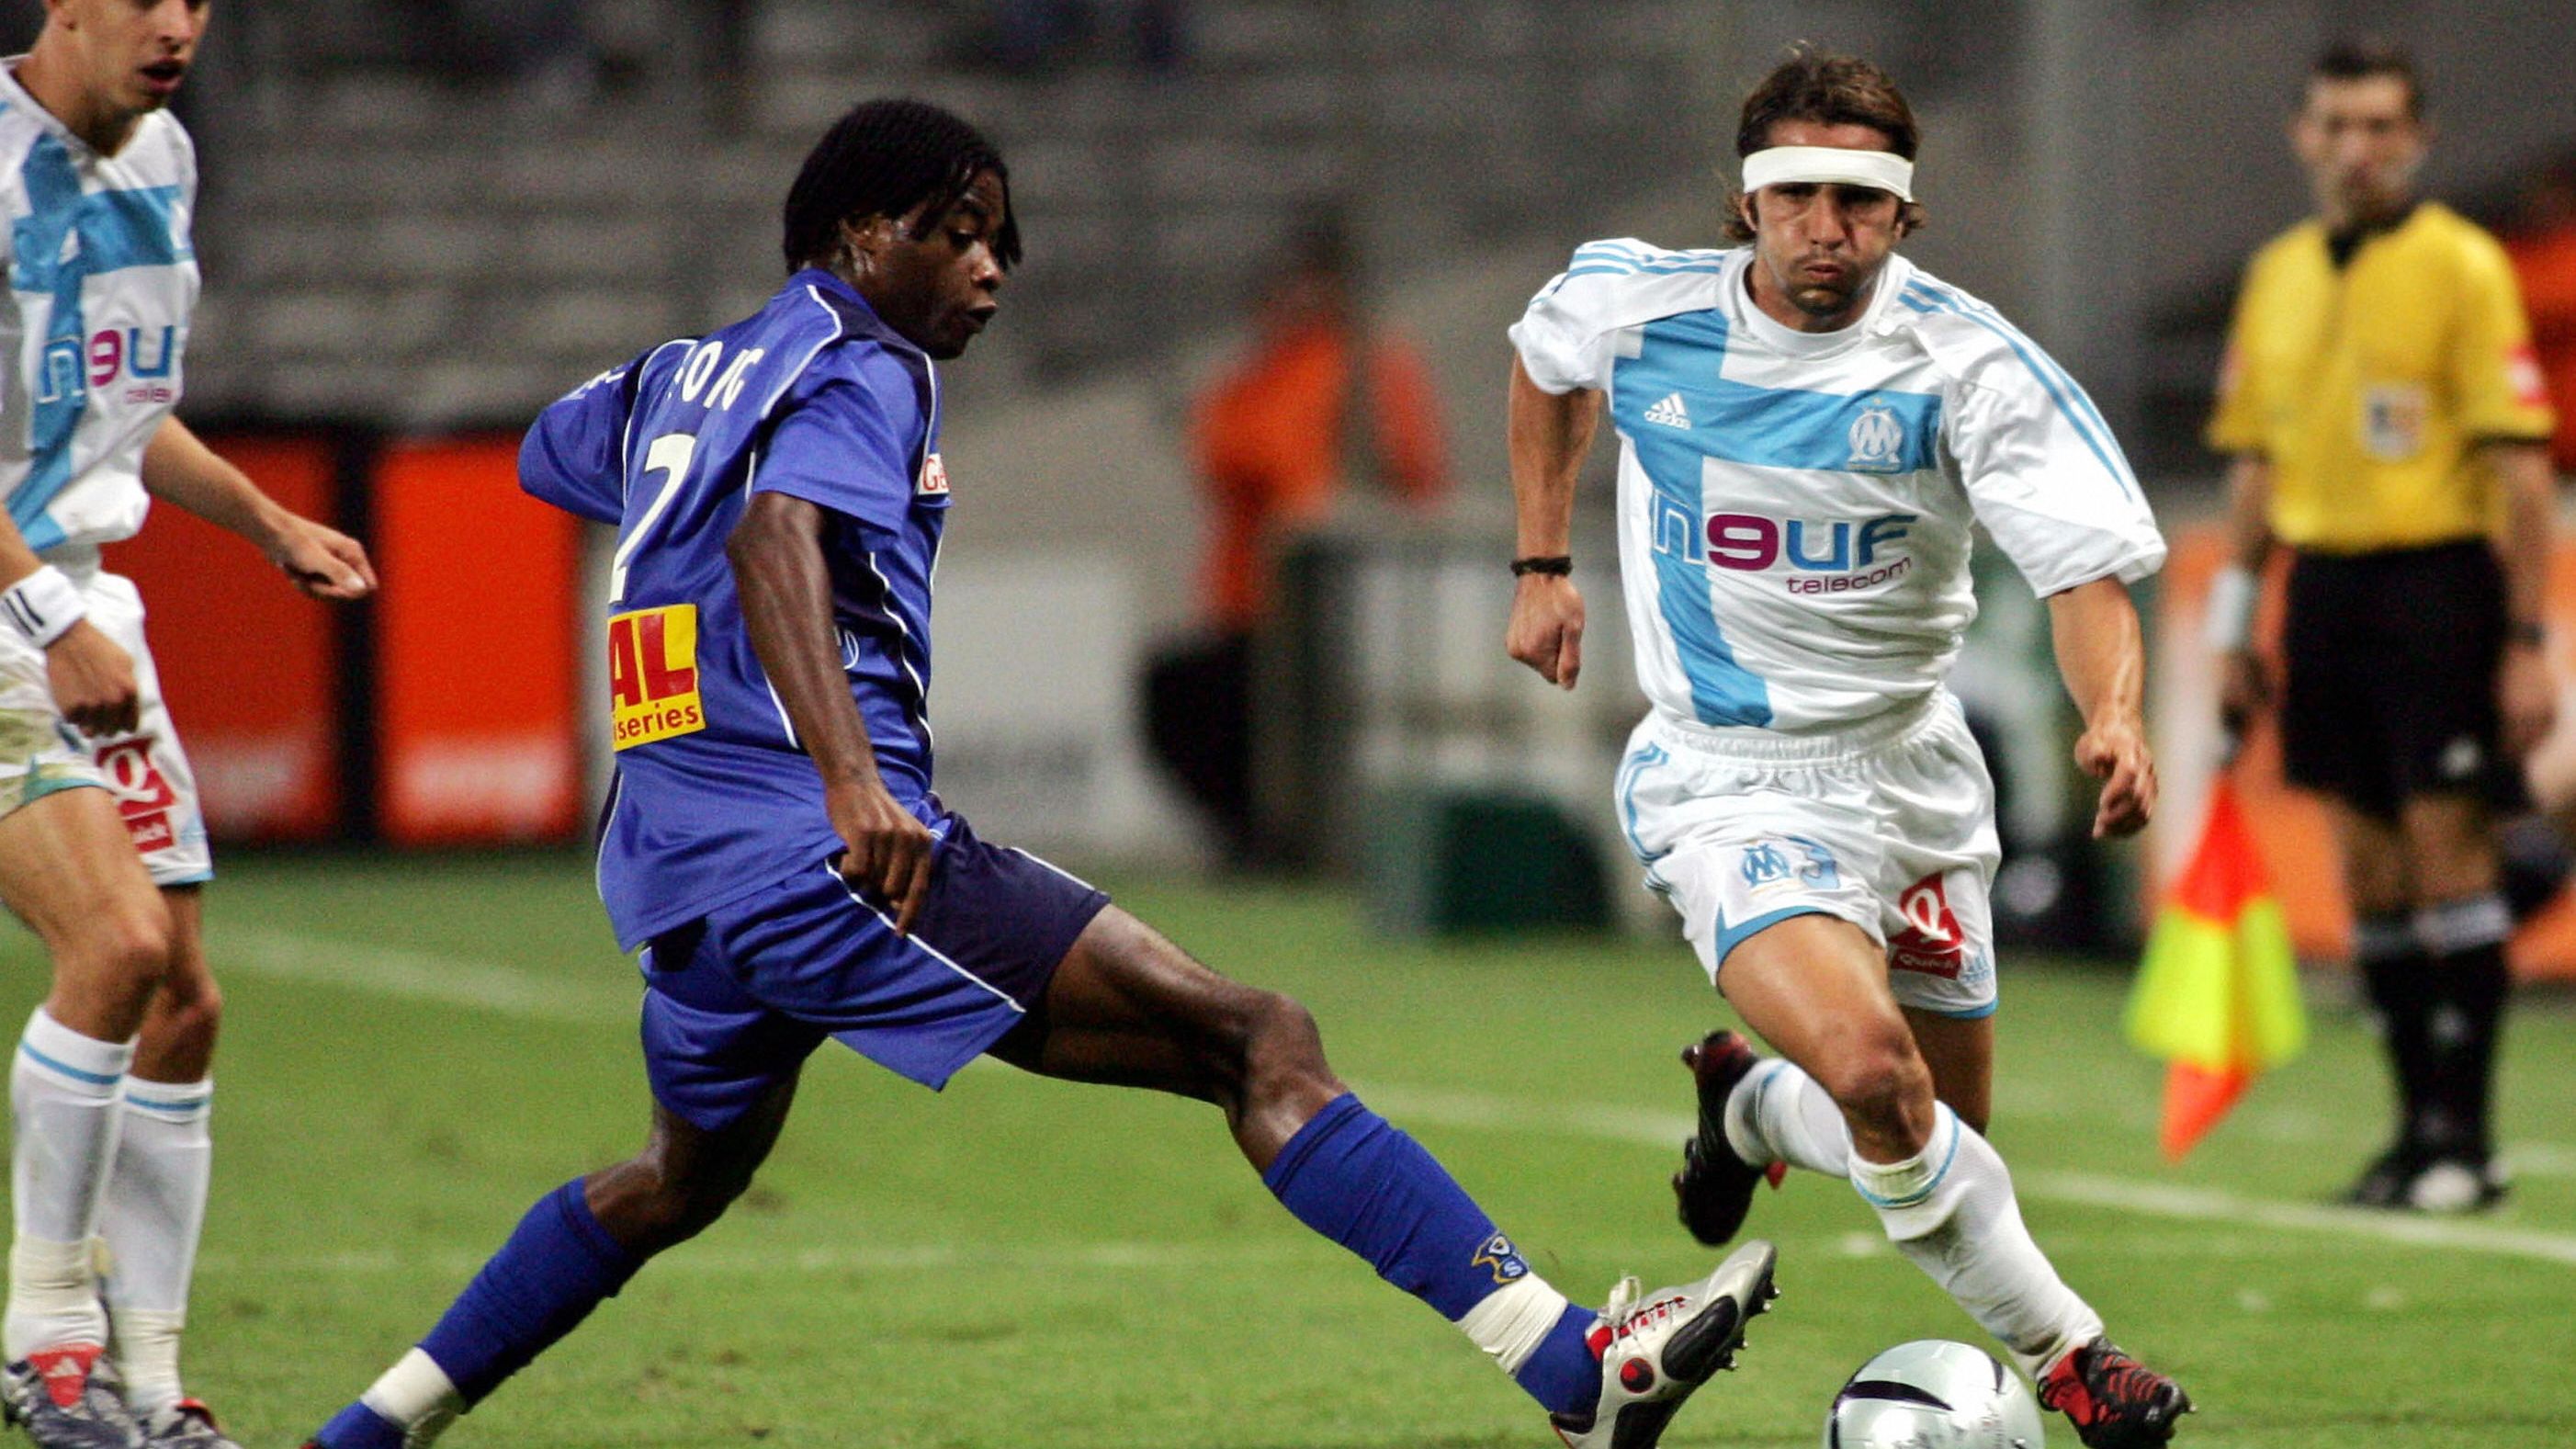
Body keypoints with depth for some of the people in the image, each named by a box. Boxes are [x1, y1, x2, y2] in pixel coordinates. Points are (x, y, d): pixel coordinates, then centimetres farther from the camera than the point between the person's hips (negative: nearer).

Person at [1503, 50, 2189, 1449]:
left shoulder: (1967, 364, -15)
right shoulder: (1636, 307, -10)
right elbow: (1545, 358, 16)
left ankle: (1751, 1105, 43)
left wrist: (2114, 716, -41)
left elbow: (2086, 565, -22)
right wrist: (1541, 568, 15)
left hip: (1911, 766, 3)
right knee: (1871, 1069, -27)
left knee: (1945, 1120, 10)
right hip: (1731, 787, -2)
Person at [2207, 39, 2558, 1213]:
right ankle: (2417, 1125, 12)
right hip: (2325, 582, 6)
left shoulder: (2462, 268, -6)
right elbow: (2256, 462, 20)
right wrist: (2234, 627, 15)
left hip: (2435, 581, -6)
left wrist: (2527, 642, -13)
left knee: (2448, 855, -8)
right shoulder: (2277, 277, 13)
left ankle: (2462, 1135, -4)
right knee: (2371, 876, 6)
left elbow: (2520, 464, -9)